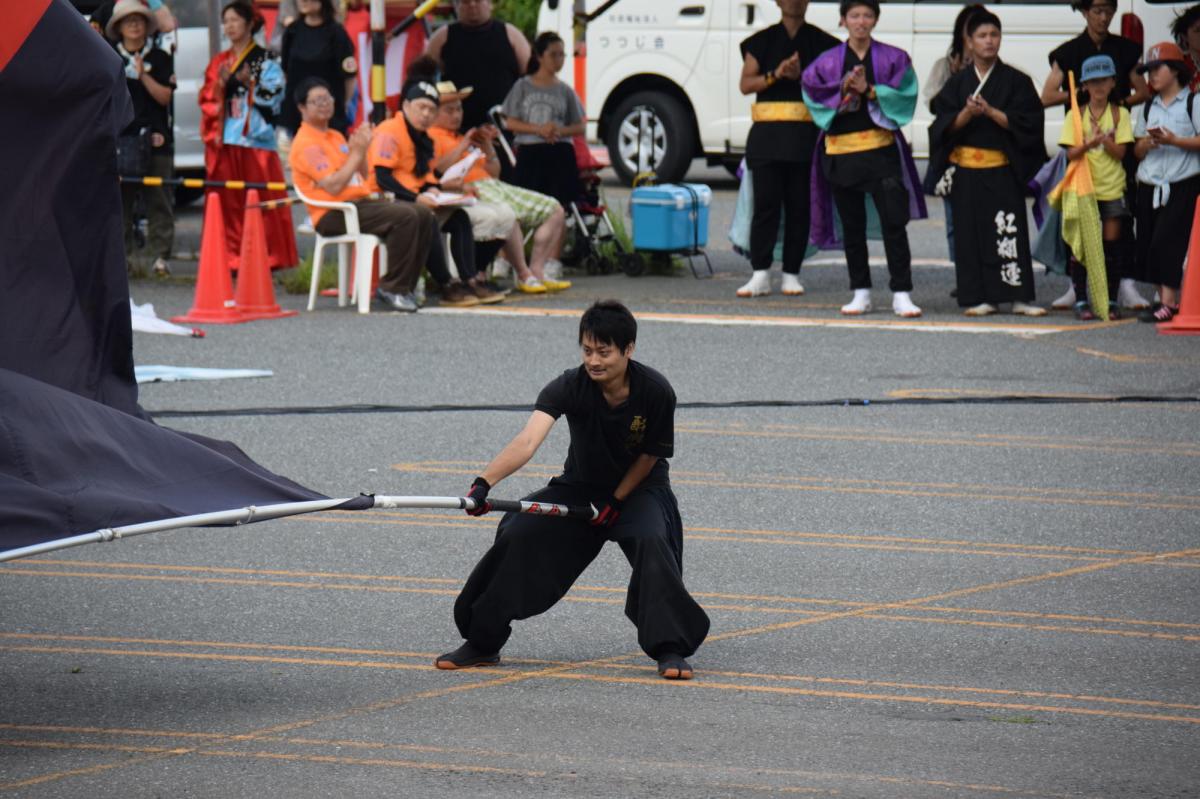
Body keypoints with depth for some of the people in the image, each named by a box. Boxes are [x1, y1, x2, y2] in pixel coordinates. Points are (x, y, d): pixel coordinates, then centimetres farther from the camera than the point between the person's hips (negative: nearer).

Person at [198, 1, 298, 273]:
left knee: (260, 201, -8)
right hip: (225, 140, 5)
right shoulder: (219, 63, 18)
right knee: (229, 202, 2)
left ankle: (267, 255, -5)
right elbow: (207, 100, 14)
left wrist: (249, 83, -18)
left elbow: (273, 96, -5)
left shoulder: (265, 61, 3)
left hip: (255, 139, -5)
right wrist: (222, 84, -5)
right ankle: (232, 257, 5)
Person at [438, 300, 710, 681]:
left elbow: (650, 456, -10)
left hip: (639, 489, -2)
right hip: (579, 485, 2)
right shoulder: (570, 387, -26)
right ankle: (482, 644, 1)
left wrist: (616, 502, -12)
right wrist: (484, 483, -54)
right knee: (517, 534, -15)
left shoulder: (655, 392, -25)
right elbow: (528, 441, -40)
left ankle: (670, 650, -20)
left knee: (651, 540, -32)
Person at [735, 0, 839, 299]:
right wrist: (776, 75, -13)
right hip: (767, 134, 0)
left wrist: (801, 75, -13)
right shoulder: (762, 42, 10)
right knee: (766, 202, -7)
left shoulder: (820, 42, 8)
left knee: (799, 205, 1)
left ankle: (791, 274, 7)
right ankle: (760, 275, -8)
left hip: (805, 133, 0)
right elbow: (746, 84, 4)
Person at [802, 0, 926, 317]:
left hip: (881, 150, -2)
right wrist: (842, 89, -14)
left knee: (893, 222, -10)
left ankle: (901, 294, -10)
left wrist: (869, 90, -15)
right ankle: (861, 294, 15)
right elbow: (812, 92, 0)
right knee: (852, 226, 7)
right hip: (841, 154, 2)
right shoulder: (828, 62, 9)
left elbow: (904, 93, -5)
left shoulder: (893, 59, 5)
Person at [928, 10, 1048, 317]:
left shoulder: (1016, 81, 4)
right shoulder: (958, 83, 9)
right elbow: (945, 125, 3)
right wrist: (967, 113, -16)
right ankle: (977, 298, 4)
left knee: (1010, 230, -7)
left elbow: (1027, 121, -4)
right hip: (966, 169, 1)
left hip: (1003, 168, -1)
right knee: (971, 233, 0)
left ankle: (1019, 297, -5)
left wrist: (990, 111, -14)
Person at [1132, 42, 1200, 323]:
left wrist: (1175, 141, -18)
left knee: (1167, 240, -15)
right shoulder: (1148, 108, 17)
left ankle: (1170, 302, -15)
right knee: (1147, 244, 2)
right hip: (1149, 184, 6)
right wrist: (1148, 143, -6)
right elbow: (1137, 151, 16)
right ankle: (1164, 298, 11)